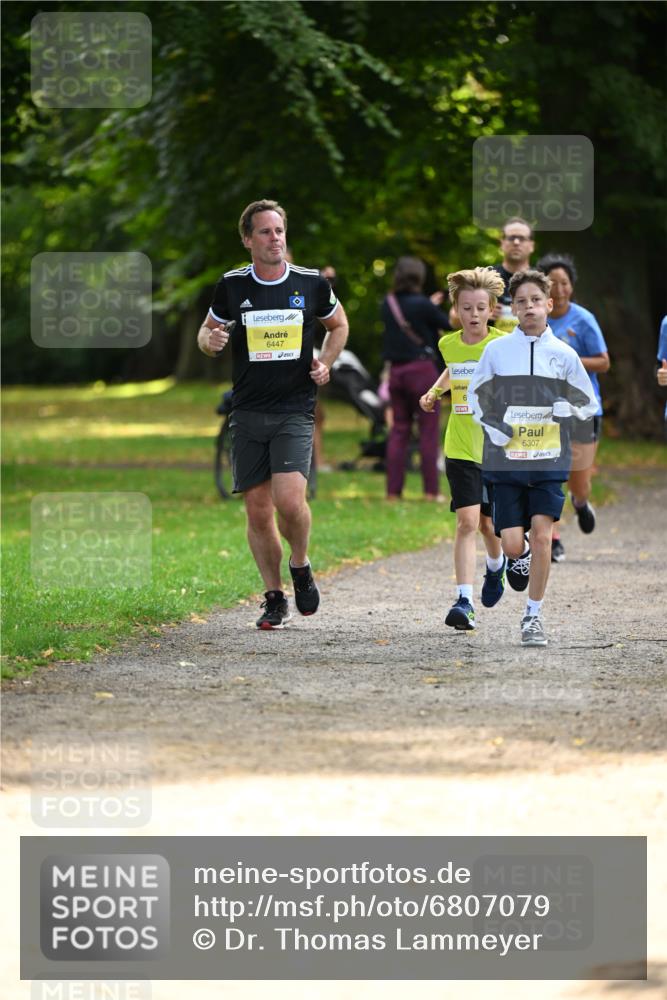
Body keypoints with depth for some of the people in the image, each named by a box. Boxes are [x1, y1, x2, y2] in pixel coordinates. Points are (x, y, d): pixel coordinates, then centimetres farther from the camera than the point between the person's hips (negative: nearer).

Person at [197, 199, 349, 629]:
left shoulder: (312, 283, 0)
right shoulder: (231, 287, 1)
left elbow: (339, 325, 19)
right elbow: (207, 331, 16)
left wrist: (324, 363, 3)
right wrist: (210, 340, -8)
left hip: (295, 411, -2)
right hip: (248, 412, 2)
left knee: (289, 500, -18)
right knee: (258, 510, 2)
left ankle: (300, 565, 11)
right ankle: (275, 597, 16)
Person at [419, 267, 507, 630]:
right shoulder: (449, 345, 3)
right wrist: (434, 391, 17)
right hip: (460, 449, 1)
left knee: (489, 524, 11)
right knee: (467, 521, -13)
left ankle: (496, 566, 46)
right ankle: (464, 601, -16)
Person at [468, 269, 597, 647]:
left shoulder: (564, 354, 4)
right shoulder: (497, 350, 3)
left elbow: (589, 403, 14)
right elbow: (475, 394, 13)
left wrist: (568, 409, -2)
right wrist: (491, 427, 0)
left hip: (549, 460, 0)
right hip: (506, 459, 0)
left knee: (542, 535, -12)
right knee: (513, 544, -4)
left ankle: (534, 616, 0)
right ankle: (523, 557, 34)